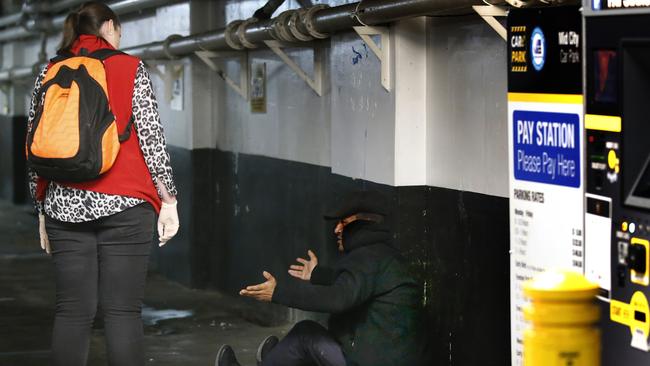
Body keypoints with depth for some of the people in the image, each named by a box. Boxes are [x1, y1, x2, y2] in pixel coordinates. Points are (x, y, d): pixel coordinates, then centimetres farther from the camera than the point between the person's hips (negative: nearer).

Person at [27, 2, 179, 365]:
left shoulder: (49, 73, 11)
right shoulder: (131, 69, 2)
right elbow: (151, 136, -3)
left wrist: (43, 211, 18)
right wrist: (169, 200, 1)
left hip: (65, 206, 3)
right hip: (124, 205, -3)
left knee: (73, 312, 5)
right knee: (123, 311, -3)